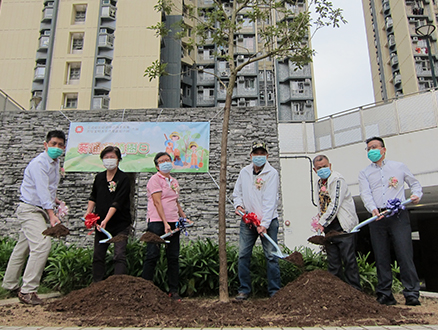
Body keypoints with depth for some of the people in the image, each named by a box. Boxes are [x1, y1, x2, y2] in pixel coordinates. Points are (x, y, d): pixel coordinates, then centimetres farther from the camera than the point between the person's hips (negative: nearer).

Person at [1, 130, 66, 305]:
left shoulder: (55, 163, 11)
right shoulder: (39, 163, -18)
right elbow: (42, 191, -28)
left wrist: (53, 198, 16)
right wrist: (51, 215, -35)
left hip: (40, 210, 9)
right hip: (30, 209, -9)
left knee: (23, 247, 18)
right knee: (42, 245, -20)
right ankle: (28, 290, -12)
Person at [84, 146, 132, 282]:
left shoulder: (123, 179, -10)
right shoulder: (99, 177, 9)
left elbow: (117, 203, -18)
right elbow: (93, 197, 18)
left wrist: (106, 221, -25)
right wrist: (88, 212, 3)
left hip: (120, 224, -6)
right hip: (100, 224, 6)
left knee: (119, 256, -8)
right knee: (98, 256, 12)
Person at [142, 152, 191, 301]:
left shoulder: (174, 181, 17)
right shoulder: (155, 179, -4)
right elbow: (157, 202, -13)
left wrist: (184, 218, 17)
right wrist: (165, 223, -20)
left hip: (173, 222, 6)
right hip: (157, 222, -6)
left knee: (173, 256, 7)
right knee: (153, 256, -2)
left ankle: (173, 290, 16)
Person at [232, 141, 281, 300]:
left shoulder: (272, 173, -7)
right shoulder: (244, 172, 7)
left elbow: (270, 200, -14)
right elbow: (237, 192, 19)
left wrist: (264, 224, -20)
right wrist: (238, 205, -2)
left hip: (268, 221, -4)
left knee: (271, 256, 0)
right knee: (243, 255, 3)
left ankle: (275, 291, 14)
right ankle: (244, 289, 16)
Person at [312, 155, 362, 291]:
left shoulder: (337, 179, -11)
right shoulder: (319, 183, 15)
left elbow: (335, 204, -19)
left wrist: (323, 223, -19)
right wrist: (320, 219, 7)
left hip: (343, 225, -7)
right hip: (329, 227, 8)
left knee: (348, 259, -3)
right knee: (333, 262, 10)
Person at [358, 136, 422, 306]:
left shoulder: (399, 167, 14)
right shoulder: (364, 173, 13)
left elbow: (414, 183, 24)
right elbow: (365, 194, -2)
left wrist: (417, 194, 2)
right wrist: (373, 209, -20)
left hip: (398, 216, -1)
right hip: (377, 218, 1)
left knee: (405, 254, -8)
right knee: (381, 257, 3)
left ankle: (412, 294, 1)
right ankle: (385, 294, 11)